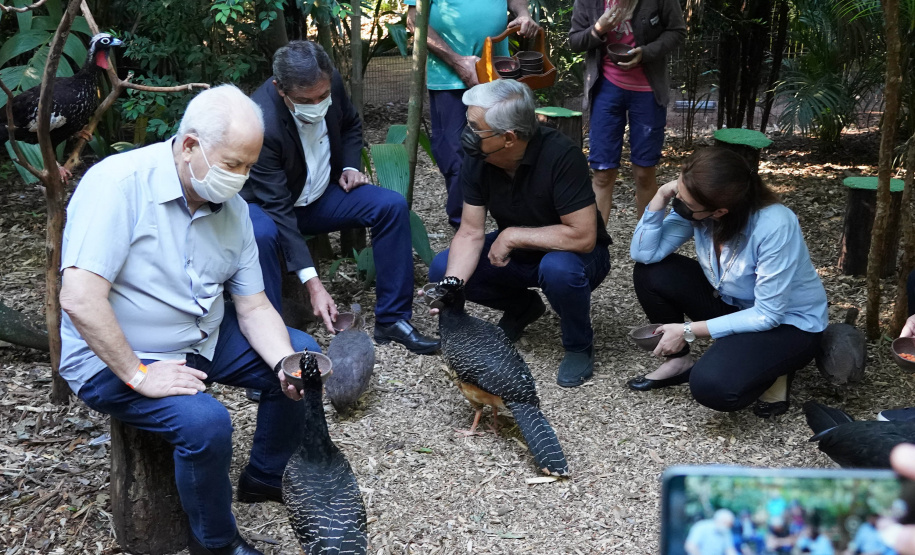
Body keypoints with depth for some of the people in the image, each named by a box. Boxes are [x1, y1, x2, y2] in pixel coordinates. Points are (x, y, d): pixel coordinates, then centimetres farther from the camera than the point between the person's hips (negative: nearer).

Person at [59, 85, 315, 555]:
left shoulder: (232, 207, -2)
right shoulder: (119, 184, -25)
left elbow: (254, 308, 0)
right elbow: (79, 298, -32)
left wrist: (288, 366, -18)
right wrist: (138, 375, -27)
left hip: (205, 337, 8)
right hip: (114, 360, -8)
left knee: (303, 354, 2)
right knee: (205, 421, -30)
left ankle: (265, 477, 23)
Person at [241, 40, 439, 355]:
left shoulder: (331, 84, -15)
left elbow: (350, 124, 11)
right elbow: (278, 208, -33)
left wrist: (350, 167, -8)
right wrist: (312, 283, -38)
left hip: (320, 195, 6)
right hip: (268, 205, -5)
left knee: (392, 205, -15)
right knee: (261, 235, -39)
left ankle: (392, 319, -7)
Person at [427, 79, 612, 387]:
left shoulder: (561, 156, -32)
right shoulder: (477, 161, -15)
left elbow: (582, 236, -35)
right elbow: (470, 234, -14)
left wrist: (513, 235, -28)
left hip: (571, 255, -6)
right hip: (516, 254, 6)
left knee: (558, 269, -39)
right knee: (442, 269, -11)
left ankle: (579, 346, -8)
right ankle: (522, 307, 14)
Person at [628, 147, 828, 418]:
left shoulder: (775, 227, -33)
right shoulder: (696, 208, -16)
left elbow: (768, 315, -27)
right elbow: (644, 253, -15)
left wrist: (689, 330, -25)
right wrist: (660, 198, -29)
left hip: (789, 323, -6)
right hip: (734, 303, 6)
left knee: (711, 385, -32)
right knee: (650, 272, -13)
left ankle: (773, 370, 0)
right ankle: (679, 360, 7)